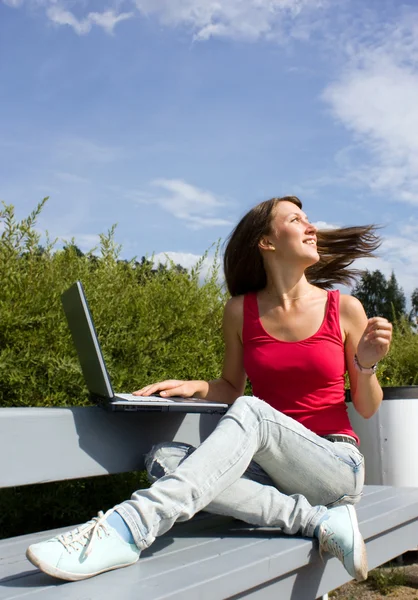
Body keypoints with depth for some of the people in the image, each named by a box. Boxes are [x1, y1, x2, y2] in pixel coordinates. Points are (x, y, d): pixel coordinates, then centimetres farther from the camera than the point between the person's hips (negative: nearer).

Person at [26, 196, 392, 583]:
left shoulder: (344, 309, 1)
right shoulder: (241, 311, 4)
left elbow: (367, 409, 9)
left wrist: (366, 364, -12)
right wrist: (196, 387, -4)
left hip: (337, 466, -2)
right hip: (271, 468, 2)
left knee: (250, 412, -34)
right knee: (164, 459, -26)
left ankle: (128, 528, -47)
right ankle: (318, 520, -30)